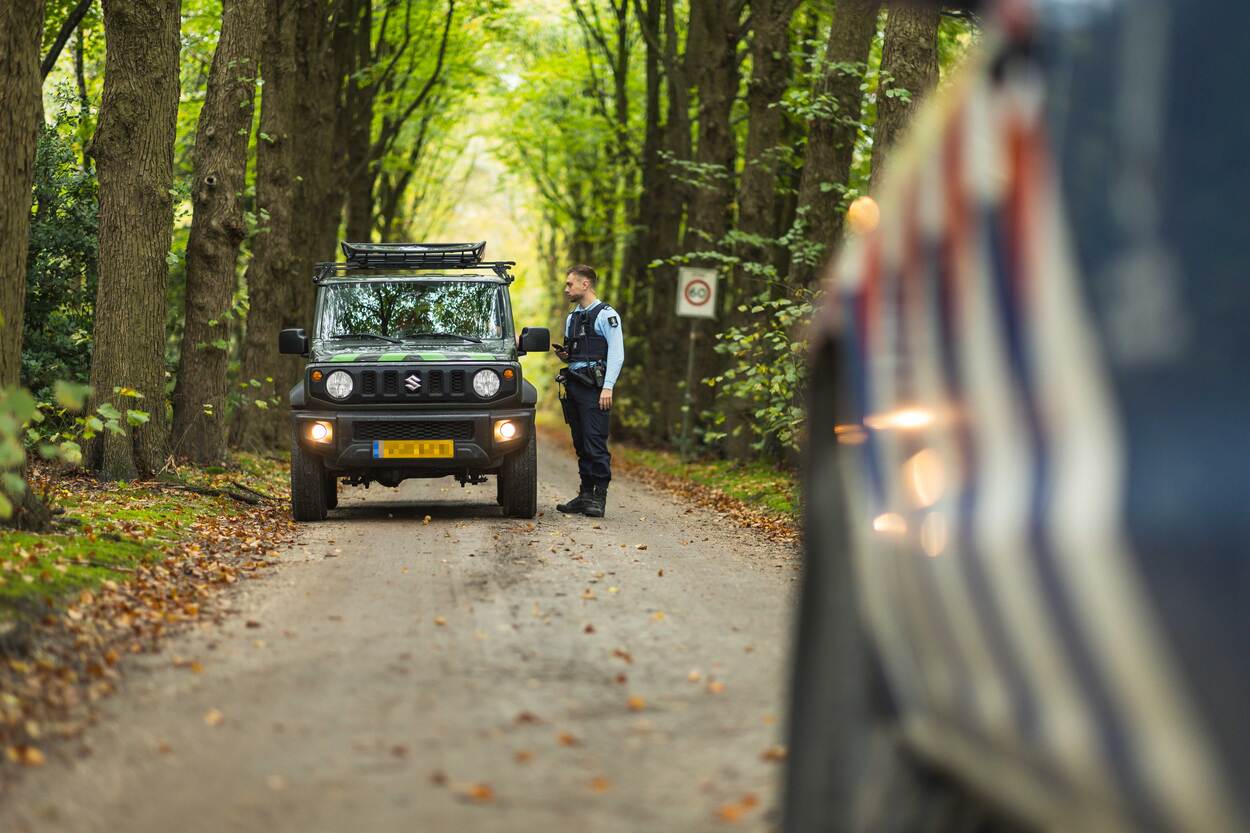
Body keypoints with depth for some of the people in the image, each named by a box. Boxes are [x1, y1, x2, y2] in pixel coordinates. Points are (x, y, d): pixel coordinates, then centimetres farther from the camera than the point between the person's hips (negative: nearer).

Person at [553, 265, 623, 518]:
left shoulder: (606, 315, -4)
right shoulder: (572, 318, 20)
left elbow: (616, 354, -10)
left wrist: (608, 387, -18)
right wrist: (563, 355, 7)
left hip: (594, 386, -8)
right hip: (573, 383, 8)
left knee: (595, 442, -11)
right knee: (580, 443, 8)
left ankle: (599, 497, -11)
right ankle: (586, 494, 12)